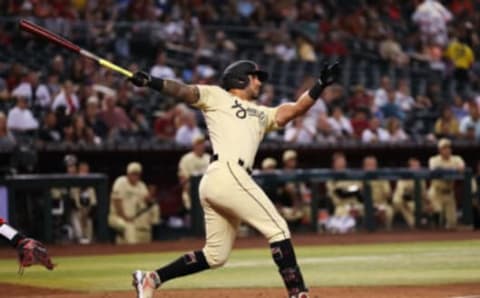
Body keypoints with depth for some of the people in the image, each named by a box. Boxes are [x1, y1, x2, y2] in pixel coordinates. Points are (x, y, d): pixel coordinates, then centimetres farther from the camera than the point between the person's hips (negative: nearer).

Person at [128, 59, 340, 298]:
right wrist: (150, 82, -18)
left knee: (215, 255, 11)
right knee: (278, 229, -9)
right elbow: (183, 91, -2)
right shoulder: (217, 96, 11)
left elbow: (295, 109, 17)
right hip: (228, 173, -9)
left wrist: (320, 85, 4)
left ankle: (151, 279, 14)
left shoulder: (262, 114, 28)